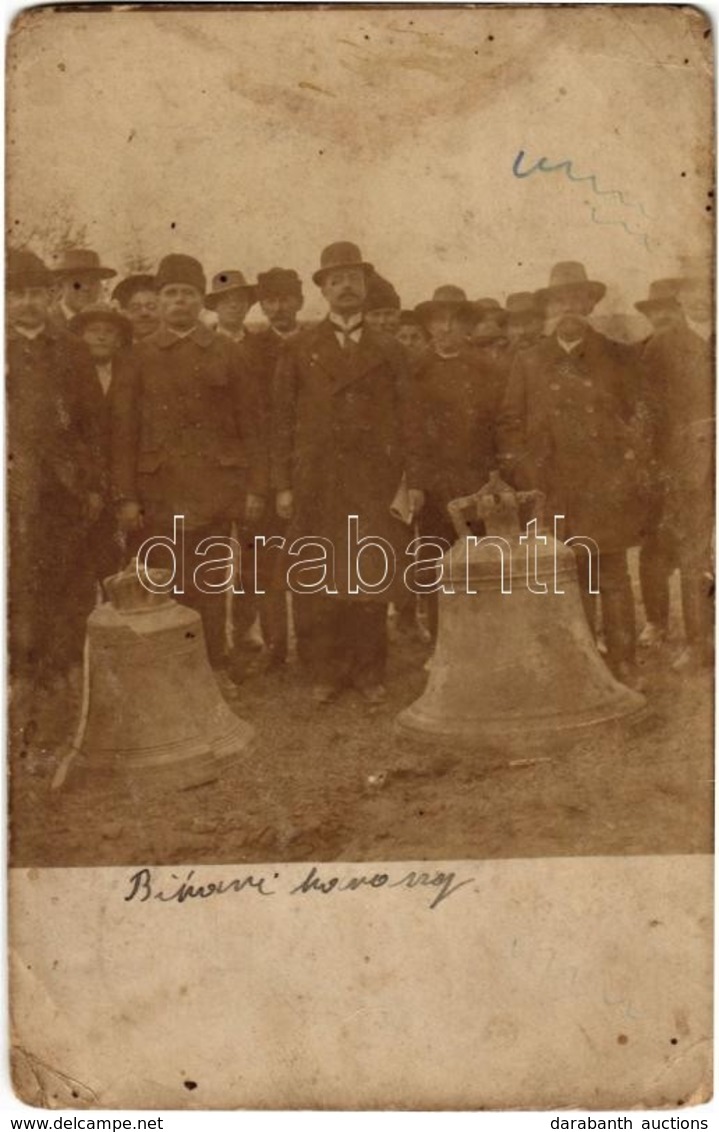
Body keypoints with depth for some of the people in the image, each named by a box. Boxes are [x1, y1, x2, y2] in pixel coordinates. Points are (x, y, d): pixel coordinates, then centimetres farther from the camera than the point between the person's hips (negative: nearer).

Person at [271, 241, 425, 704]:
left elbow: (406, 418, 9)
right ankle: (328, 672, 15)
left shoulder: (389, 351, 12)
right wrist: (284, 484, -1)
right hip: (317, 482, 0)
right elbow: (283, 419, 5)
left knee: (372, 580, 0)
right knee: (323, 581, 2)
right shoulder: (299, 350, 9)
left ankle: (370, 671, 13)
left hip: (376, 481, 0)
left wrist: (414, 479, 1)